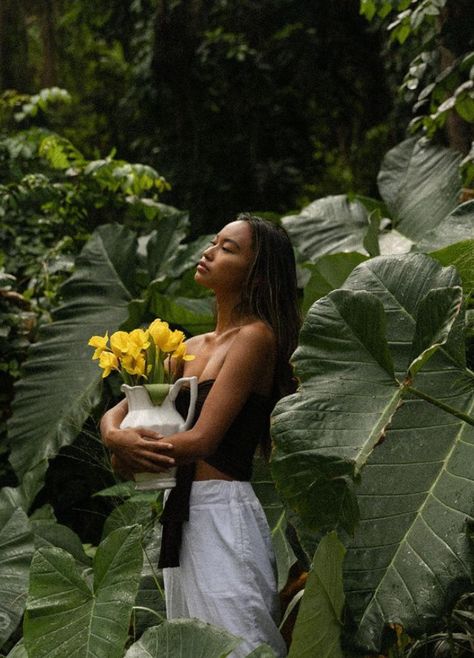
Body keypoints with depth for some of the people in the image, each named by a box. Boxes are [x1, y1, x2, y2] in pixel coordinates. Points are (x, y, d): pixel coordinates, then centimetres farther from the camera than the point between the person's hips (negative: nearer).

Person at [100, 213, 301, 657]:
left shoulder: (255, 337, -9)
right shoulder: (193, 347, 16)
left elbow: (201, 440, -17)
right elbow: (115, 413, 14)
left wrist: (124, 447, -4)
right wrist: (115, 433, -11)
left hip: (223, 516, -8)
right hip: (183, 514, 8)